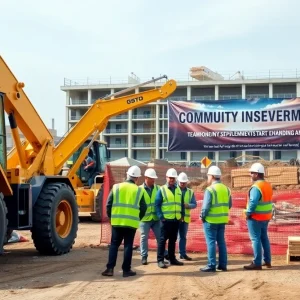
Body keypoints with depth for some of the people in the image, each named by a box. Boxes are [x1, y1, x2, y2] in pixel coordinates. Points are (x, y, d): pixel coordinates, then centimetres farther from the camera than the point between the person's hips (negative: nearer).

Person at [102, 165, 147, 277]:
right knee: (128, 246, 6)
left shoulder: (116, 187, 2)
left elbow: (109, 204, 1)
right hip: (131, 223, -1)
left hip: (117, 222, 1)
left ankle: (110, 268, 5)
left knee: (114, 245, 10)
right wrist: (137, 218, 18)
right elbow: (143, 208, 2)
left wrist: (111, 217, 14)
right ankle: (126, 270, 8)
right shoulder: (139, 190, 1)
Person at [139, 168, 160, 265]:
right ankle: (144, 257, 15)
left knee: (160, 237, 7)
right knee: (144, 237, 6)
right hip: (145, 218, -2)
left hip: (156, 218, 2)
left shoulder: (157, 188, 3)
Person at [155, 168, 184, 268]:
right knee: (163, 239, -2)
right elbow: (157, 205, -6)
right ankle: (160, 260, 1)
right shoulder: (162, 190, -3)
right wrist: (161, 217, -13)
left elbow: (181, 204, 17)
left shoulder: (179, 190, 11)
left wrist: (182, 215, 8)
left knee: (173, 240, 13)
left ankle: (172, 258, 22)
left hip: (176, 219, 5)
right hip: (166, 219, -5)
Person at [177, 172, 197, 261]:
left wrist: (187, 205, -17)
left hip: (185, 218, 3)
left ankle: (182, 253, 20)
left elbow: (194, 204, 2)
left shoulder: (190, 192, 8)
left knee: (183, 236, 12)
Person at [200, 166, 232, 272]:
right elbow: (229, 205, 10)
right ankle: (223, 264, 16)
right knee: (221, 242, 13)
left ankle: (211, 265, 0)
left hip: (211, 220, -7)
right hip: (222, 220, 7)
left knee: (211, 242, -1)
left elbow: (206, 206, -18)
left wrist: (203, 216, -4)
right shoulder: (226, 189, 8)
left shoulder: (210, 189, -15)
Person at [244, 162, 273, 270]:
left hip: (255, 217, -9)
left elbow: (253, 202, -27)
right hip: (266, 217, 9)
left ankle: (257, 263, 0)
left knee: (256, 239, -3)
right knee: (264, 238, 18)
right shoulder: (268, 185, 9)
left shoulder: (256, 187, -20)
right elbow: (267, 201, 11)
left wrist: (248, 213, -15)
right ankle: (267, 261, 24)